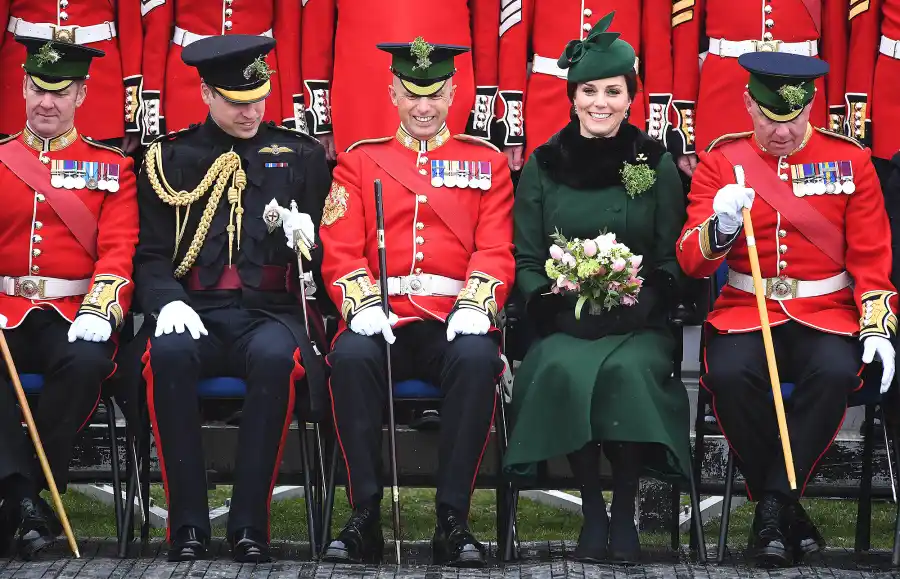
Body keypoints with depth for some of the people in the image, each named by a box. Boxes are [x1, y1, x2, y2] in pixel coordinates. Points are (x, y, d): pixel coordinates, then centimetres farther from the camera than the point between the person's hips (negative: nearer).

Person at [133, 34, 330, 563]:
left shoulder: (302, 155, 14)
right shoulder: (171, 158, 12)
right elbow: (151, 254, 8)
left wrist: (306, 236, -10)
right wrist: (168, 301, -13)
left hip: (272, 313, 0)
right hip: (198, 315, 0)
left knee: (275, 356, -37)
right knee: (168, 352, -35)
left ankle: (250, 523, -27)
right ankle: (189, 524, -26)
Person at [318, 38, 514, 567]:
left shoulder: (487, 161, 15)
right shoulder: (359, 161, 16)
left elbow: (496, 250, 5)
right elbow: (340, 250, 6)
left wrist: (475, 305, -15)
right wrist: (363, 305, -15)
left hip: (453, 322, 0)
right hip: (383, 321, 0)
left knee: (477, 358, -35)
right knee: (350, 356, -34)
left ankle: (454, 518, -26)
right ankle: (366, 515, -24)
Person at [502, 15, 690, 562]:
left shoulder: (657, 164, 7)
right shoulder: (542, 166, 9)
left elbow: (673, 259, 7)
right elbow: (525, 261, 10)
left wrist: (644, 298, -12)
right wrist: (552, 301, -10)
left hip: (639, 323, -1)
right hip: (564, 322, 1)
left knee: (627, 371, -34)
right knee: (563, 370, -33)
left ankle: (625, 511, -16)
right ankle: (592, 508, -17)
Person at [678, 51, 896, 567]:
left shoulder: (849, 160, 4)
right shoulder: (722, 160, 3)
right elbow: (692, 262, -3)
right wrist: (721, 224, -24)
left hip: (825, 312, 0)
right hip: (746, 309, 0)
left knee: (836, 373, -33)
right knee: (729, 374, -32)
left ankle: (774, 503, -18)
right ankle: (787, 506, -14)